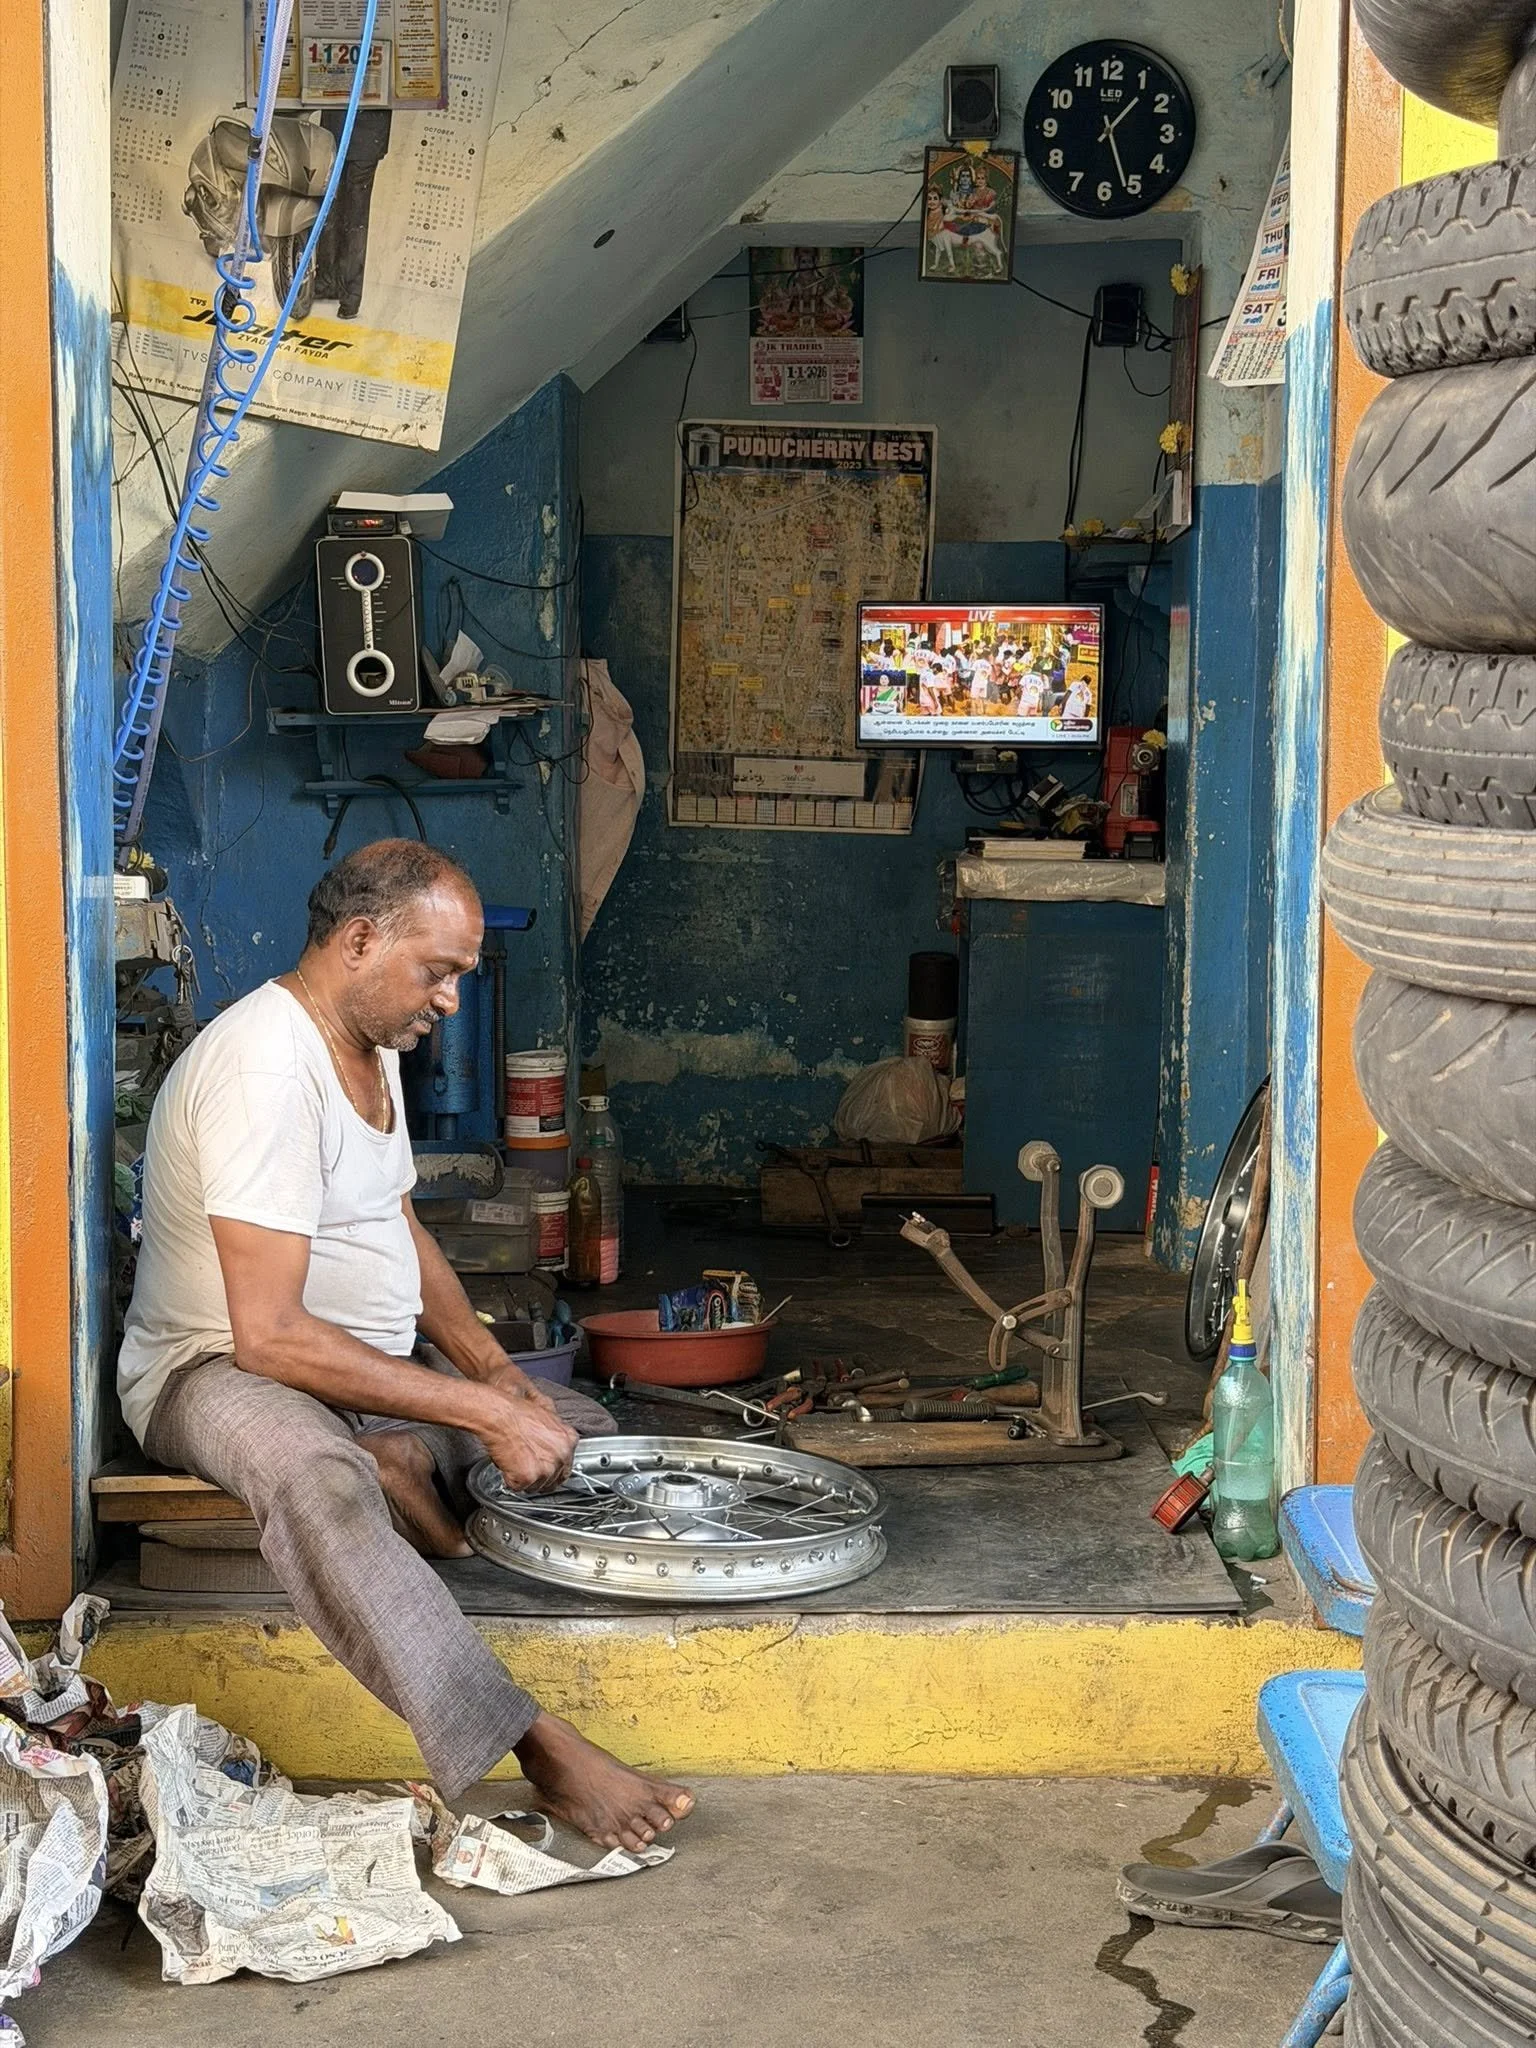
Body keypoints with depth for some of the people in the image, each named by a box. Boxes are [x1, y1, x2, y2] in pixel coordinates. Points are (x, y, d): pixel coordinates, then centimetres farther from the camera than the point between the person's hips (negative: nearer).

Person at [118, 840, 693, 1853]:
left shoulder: (372, 1046, 7)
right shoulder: (264, 1067, -25)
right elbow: (270, 1333, -30)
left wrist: (495, 1369, 0)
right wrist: (480, 1413, -30)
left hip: (375, 1364, 10)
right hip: (219, 1369, -10)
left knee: (585, 1433, 7)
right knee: (314, 1475, -43)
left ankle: (403, 1471, -15)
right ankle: (540, 1746, -50)